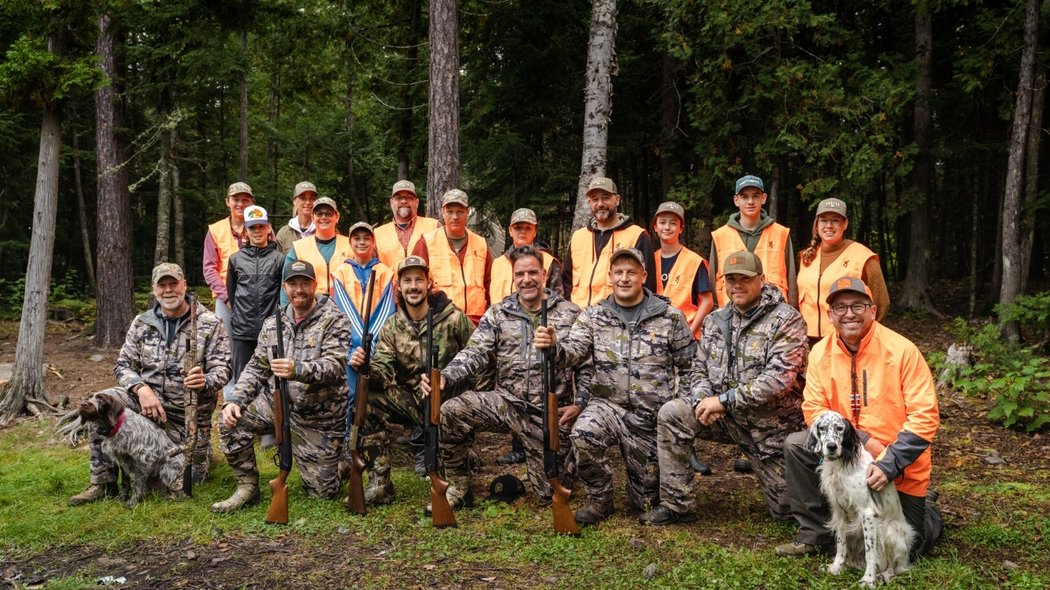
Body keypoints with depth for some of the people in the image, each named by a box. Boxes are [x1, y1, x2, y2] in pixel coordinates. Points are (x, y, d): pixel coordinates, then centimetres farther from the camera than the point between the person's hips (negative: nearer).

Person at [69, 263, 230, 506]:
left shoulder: (210, 324, -6)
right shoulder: (141, 323, 4)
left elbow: (222, 369, -10)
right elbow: (123, 365, 4)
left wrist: (205, 381, -34)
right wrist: (142, 389, -18)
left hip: (188, 412, -2)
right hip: (148, 398, 3)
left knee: (191, 478, 0)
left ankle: (201, 449, 37)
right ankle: (103, 483, -12)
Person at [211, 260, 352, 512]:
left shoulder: (334, 320, -11)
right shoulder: (272, 324, 6)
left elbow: (334, 366, -24)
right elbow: (257, 368, 9)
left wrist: (297, 370, -42)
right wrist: (234, 400, -8)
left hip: (319, 417, -4)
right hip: (277, 402, 4)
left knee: (323, 491, -2)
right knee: (231, 420, -20)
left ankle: (338, 460, 33)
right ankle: (247, 487, -2)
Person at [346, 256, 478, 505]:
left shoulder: (454, 319, -7)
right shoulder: (392, 327, 3)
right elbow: (383, 372, -8)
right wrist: (365, 367, -31)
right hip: (412, 402, 3)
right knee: (368, 401, -21)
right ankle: (380, 484, -15)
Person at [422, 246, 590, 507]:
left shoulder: (569, 314, 1)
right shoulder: (498, 314, 3)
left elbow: (587, 364, 3)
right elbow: (475, 353, -8)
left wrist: (580, 403, -9)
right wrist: (444, 377, -26)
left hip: (551, 414, -1)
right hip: (506, 402, 1)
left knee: (551, 494, 1)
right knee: (451, 412, -25)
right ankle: (458, 488, -4)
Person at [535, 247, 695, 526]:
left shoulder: (669, 316, -1)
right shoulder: (593, 316, 1)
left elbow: (689, 365, 5)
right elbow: (573, 350, -13)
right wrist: (553, 346, -35)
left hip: (653, 416, 0)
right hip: (608, 404, 0)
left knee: (647, 500, 5)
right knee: (583, 434, -34)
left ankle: (647, 472, 43)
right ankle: (599, 500, -9)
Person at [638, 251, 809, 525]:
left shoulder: (786, 320, -13)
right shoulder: (716, 321, 6)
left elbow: (780, 377, -24)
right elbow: (699, 369, 9)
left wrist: (724, 400, -26)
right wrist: (703, 399, -15)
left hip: (770, 422, -4)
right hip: (726, 416, 4)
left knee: (786, 510, 3)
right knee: (671, 414, -21)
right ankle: (675, 505, -12)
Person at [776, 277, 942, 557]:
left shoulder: (902, 350, -19)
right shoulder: (821, 352, -7)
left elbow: (925, 416, -20)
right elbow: (814, 408, -8)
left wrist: (890, 464, -27)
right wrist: (864, 442, -21)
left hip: (900, 466, -3)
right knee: (796, 445, -19)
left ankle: (924, 504, 37)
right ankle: (815, 533, -5)